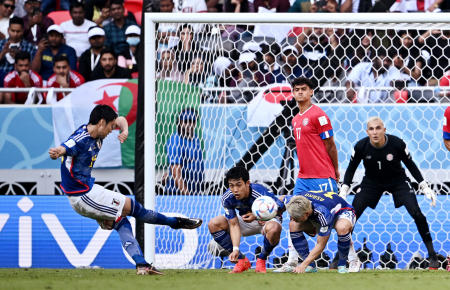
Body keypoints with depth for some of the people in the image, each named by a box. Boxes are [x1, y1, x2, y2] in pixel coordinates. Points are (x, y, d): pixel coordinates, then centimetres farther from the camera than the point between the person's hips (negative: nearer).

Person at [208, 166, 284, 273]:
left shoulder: (262, 193, -35)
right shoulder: (227, 198, -23)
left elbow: (281, 209, -19)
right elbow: (234, 224, -19)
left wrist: (257, 216, -26)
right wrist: (235, 249, -31)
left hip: (266, 220, -4)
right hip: (246, 220, 4)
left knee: (273, 228, -40)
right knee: (214, 224, -14)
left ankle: (261, 260, -10)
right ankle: (241, 260, -3)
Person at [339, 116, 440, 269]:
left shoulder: (397, 144, -24)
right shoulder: (361, 146, -21)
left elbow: (411, 165, -8)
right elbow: (351, 168, -3)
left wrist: (424, 187, -11)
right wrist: (344, 190, -11)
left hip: (397, 180, -1)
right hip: (371, 181, 1)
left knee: (416, 213, -17)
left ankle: (432, 255, -4)